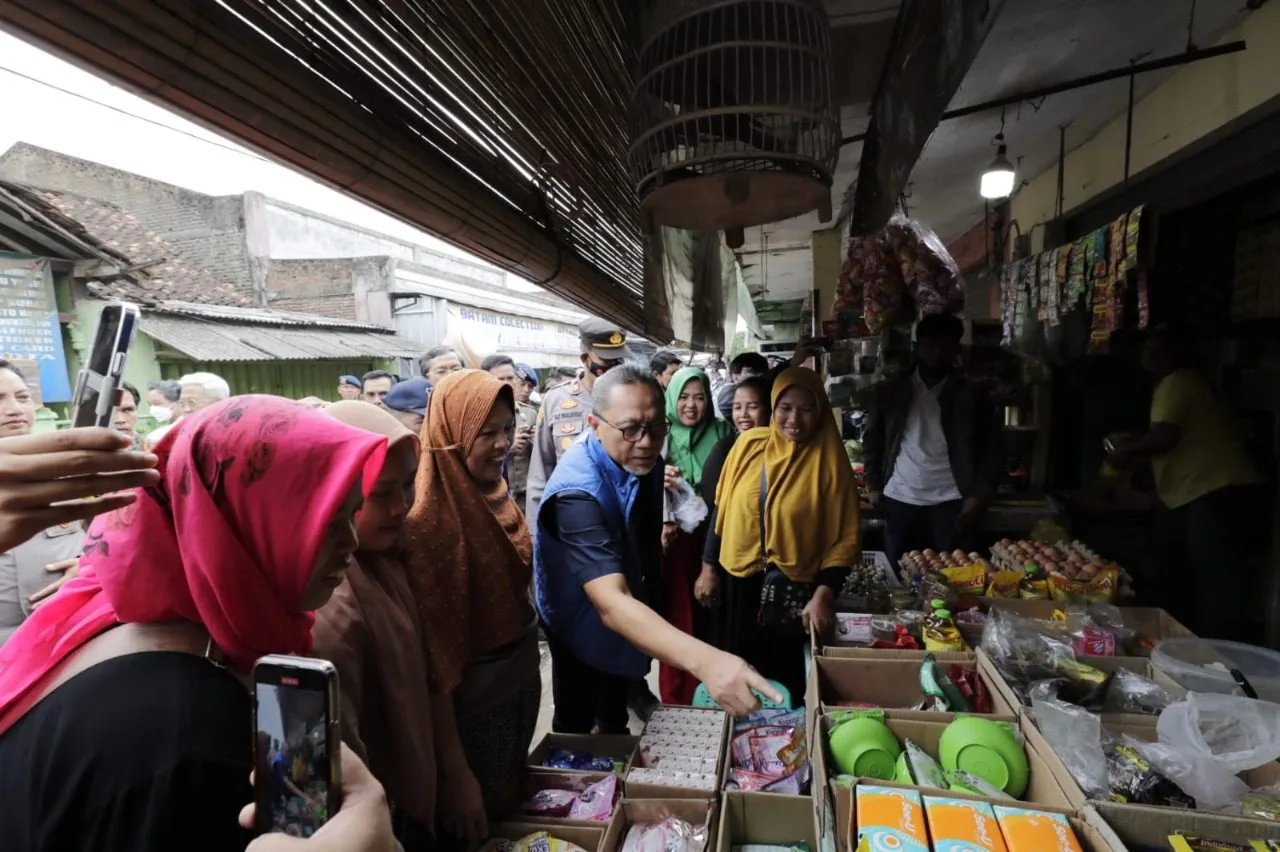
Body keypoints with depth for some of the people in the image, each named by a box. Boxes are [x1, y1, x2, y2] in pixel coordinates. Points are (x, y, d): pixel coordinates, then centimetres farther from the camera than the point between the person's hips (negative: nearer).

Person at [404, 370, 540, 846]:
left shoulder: (493, 493, -2)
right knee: (478, 829, 18)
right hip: (474, 701, -7)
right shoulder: (429, 518, -26)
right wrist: (454, 772, -20)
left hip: (520, 681, 7)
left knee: (513, 808, 28)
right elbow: (434, 652, -24)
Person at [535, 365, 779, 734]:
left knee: (617, 711, 30)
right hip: (582, 624, -7)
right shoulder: (576, 490, -40)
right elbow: (612, 603, -52)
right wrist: (703, 660, -63)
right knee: (577, 725, 18)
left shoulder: (647, 463, -15)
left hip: (631, 619, 7)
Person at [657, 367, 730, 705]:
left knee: (709, 616, 9)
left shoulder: (722, 432, 2)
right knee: (676, 617, 5)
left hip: (713, 537, 2)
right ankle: (676, 699, 24)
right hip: (671, 537, -1)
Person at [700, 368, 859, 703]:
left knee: (787, 682, 13)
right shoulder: (749, 443, -3)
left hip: (795, 591, -2)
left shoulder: (830, 461, -10)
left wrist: (824, 593, -20)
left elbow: (845, 538, -9)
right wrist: (709, 567, 5)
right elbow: (722, 509, 3)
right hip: (738, 581, 3)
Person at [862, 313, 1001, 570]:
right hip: (899, 501, 1)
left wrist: (978, 496, -4)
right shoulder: (891, 392, 6)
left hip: (950, 503, 0)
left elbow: (991, 450, 4)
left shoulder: (971, 396, 5)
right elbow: (872, 440, 10)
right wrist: (873, 486, 4)